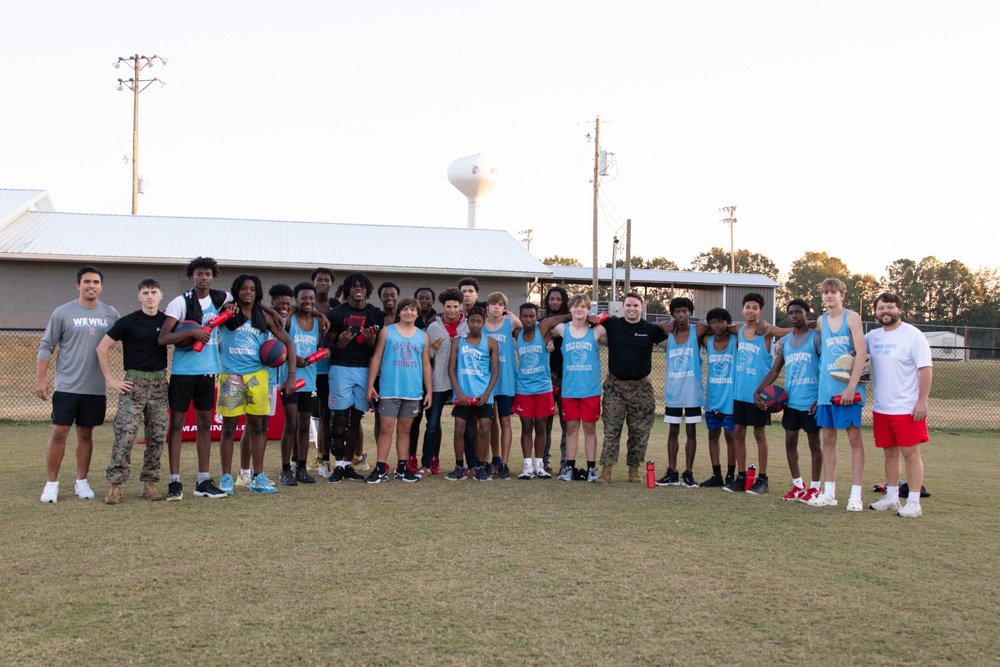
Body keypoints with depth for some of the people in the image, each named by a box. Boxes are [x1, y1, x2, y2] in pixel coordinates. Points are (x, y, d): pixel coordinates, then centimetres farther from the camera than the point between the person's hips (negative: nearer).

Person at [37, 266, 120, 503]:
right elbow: (46, 346, 0)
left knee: (86, 434, 10)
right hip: (66, 386, -2)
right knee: (59, 432, -2)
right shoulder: (63, 312, -2)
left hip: (96, 388, 2)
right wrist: (40, 378, -6)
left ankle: (81, 482, 19)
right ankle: (52, 483, 7)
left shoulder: (111, 314, 5)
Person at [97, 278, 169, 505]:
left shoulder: (167, 321, 6)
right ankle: (115, 486, -1)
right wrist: (111, 379, -4)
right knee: (125, 435, -8)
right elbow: (102, 347, -1)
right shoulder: (128, 322, -3)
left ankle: (149, 484, 14)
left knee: (157, 436, 5)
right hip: (133, 382, -3)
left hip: (159, 382, 4)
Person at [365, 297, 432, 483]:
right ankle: (380, 470, 1)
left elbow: (426, 365, 12)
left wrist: (428, 391, 9)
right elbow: (376, 358, 1)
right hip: (389, 390, -3)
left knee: (405, 430, 11)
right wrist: (370, 385, -5)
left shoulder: (422, 336, 9)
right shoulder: (387, 332, 2)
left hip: (413, 391, 3)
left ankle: (402, 468, 17)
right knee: (386, 428, -3)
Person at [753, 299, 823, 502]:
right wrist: (758, 391, 0)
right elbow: (774, 371, 13)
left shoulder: (816, 338, -5)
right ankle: (797, 485, 19)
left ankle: (814, 487, 12)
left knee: (813, 442, 4)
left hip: (811, 401, -6)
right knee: (790, 441, 8)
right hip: (791, 401, 6)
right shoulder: (785, 341, 12)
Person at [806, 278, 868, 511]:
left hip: (848, 389, -5)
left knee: (854, 438, -1)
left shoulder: (851, 317, -4)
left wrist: (851, 386, -18)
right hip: (826, 389, 6)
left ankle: (855, 496, 1)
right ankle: (829, 493, 15)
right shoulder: (821, 320, 12)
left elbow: (861, 353, -12)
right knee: (828, 439, 8)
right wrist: (817, 388, 11)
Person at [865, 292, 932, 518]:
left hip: (907, 408, -6)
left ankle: (914, 503, 3)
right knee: (889, 452, 13)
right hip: (881, 408, 6)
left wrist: (922, 401, -16)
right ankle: (892, 497, 24)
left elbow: (926, 370, -11)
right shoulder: (873, 336, 8)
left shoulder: (913, 336, -9)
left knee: (910, 453, -2)